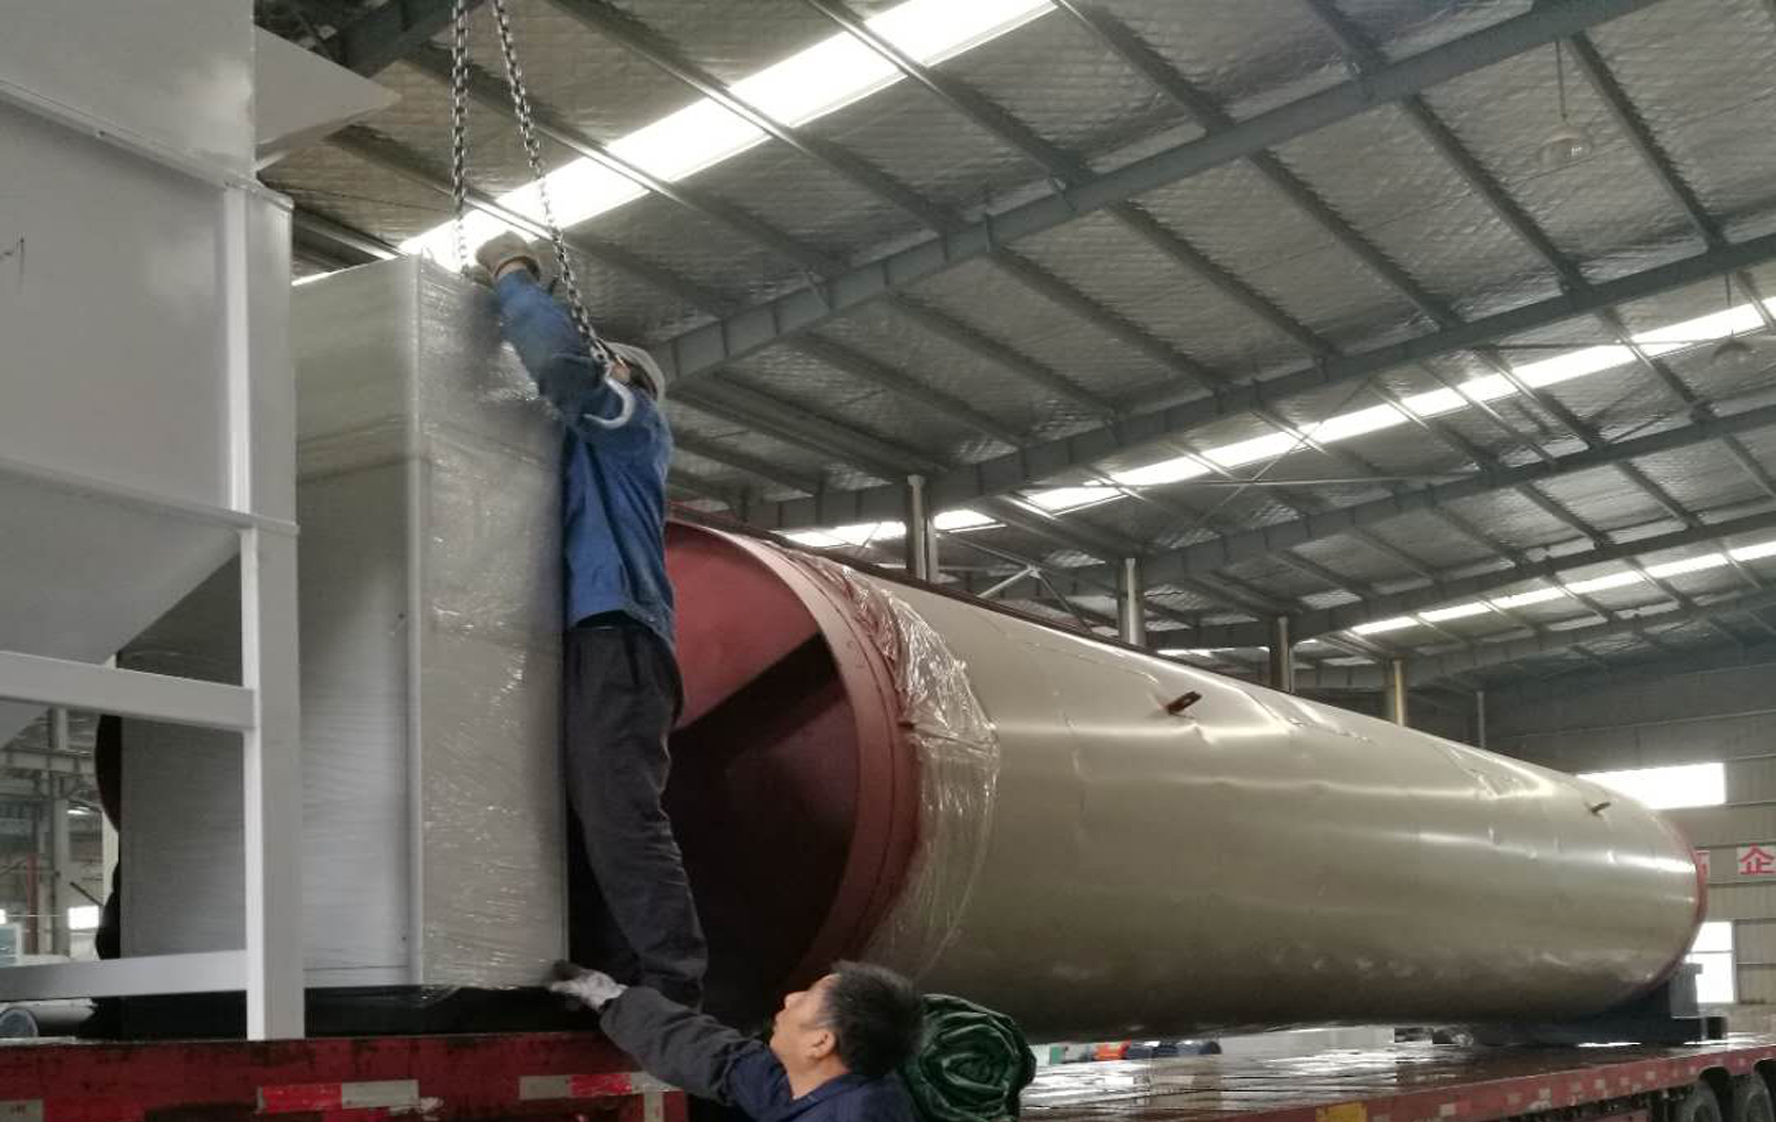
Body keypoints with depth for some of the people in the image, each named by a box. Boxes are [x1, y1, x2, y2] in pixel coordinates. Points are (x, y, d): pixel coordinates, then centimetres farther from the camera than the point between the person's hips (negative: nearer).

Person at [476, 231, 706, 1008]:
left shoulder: (632, 417, 11)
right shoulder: (593, 447, 35)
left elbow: (560, 358, -6)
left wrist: (512, 274, 7)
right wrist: (511, 290, 27)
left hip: (613, 640, -9)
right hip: (588, 645, 9)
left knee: (621, 820, -19)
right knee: (589, 828, -1)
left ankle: (674, 993, -25)